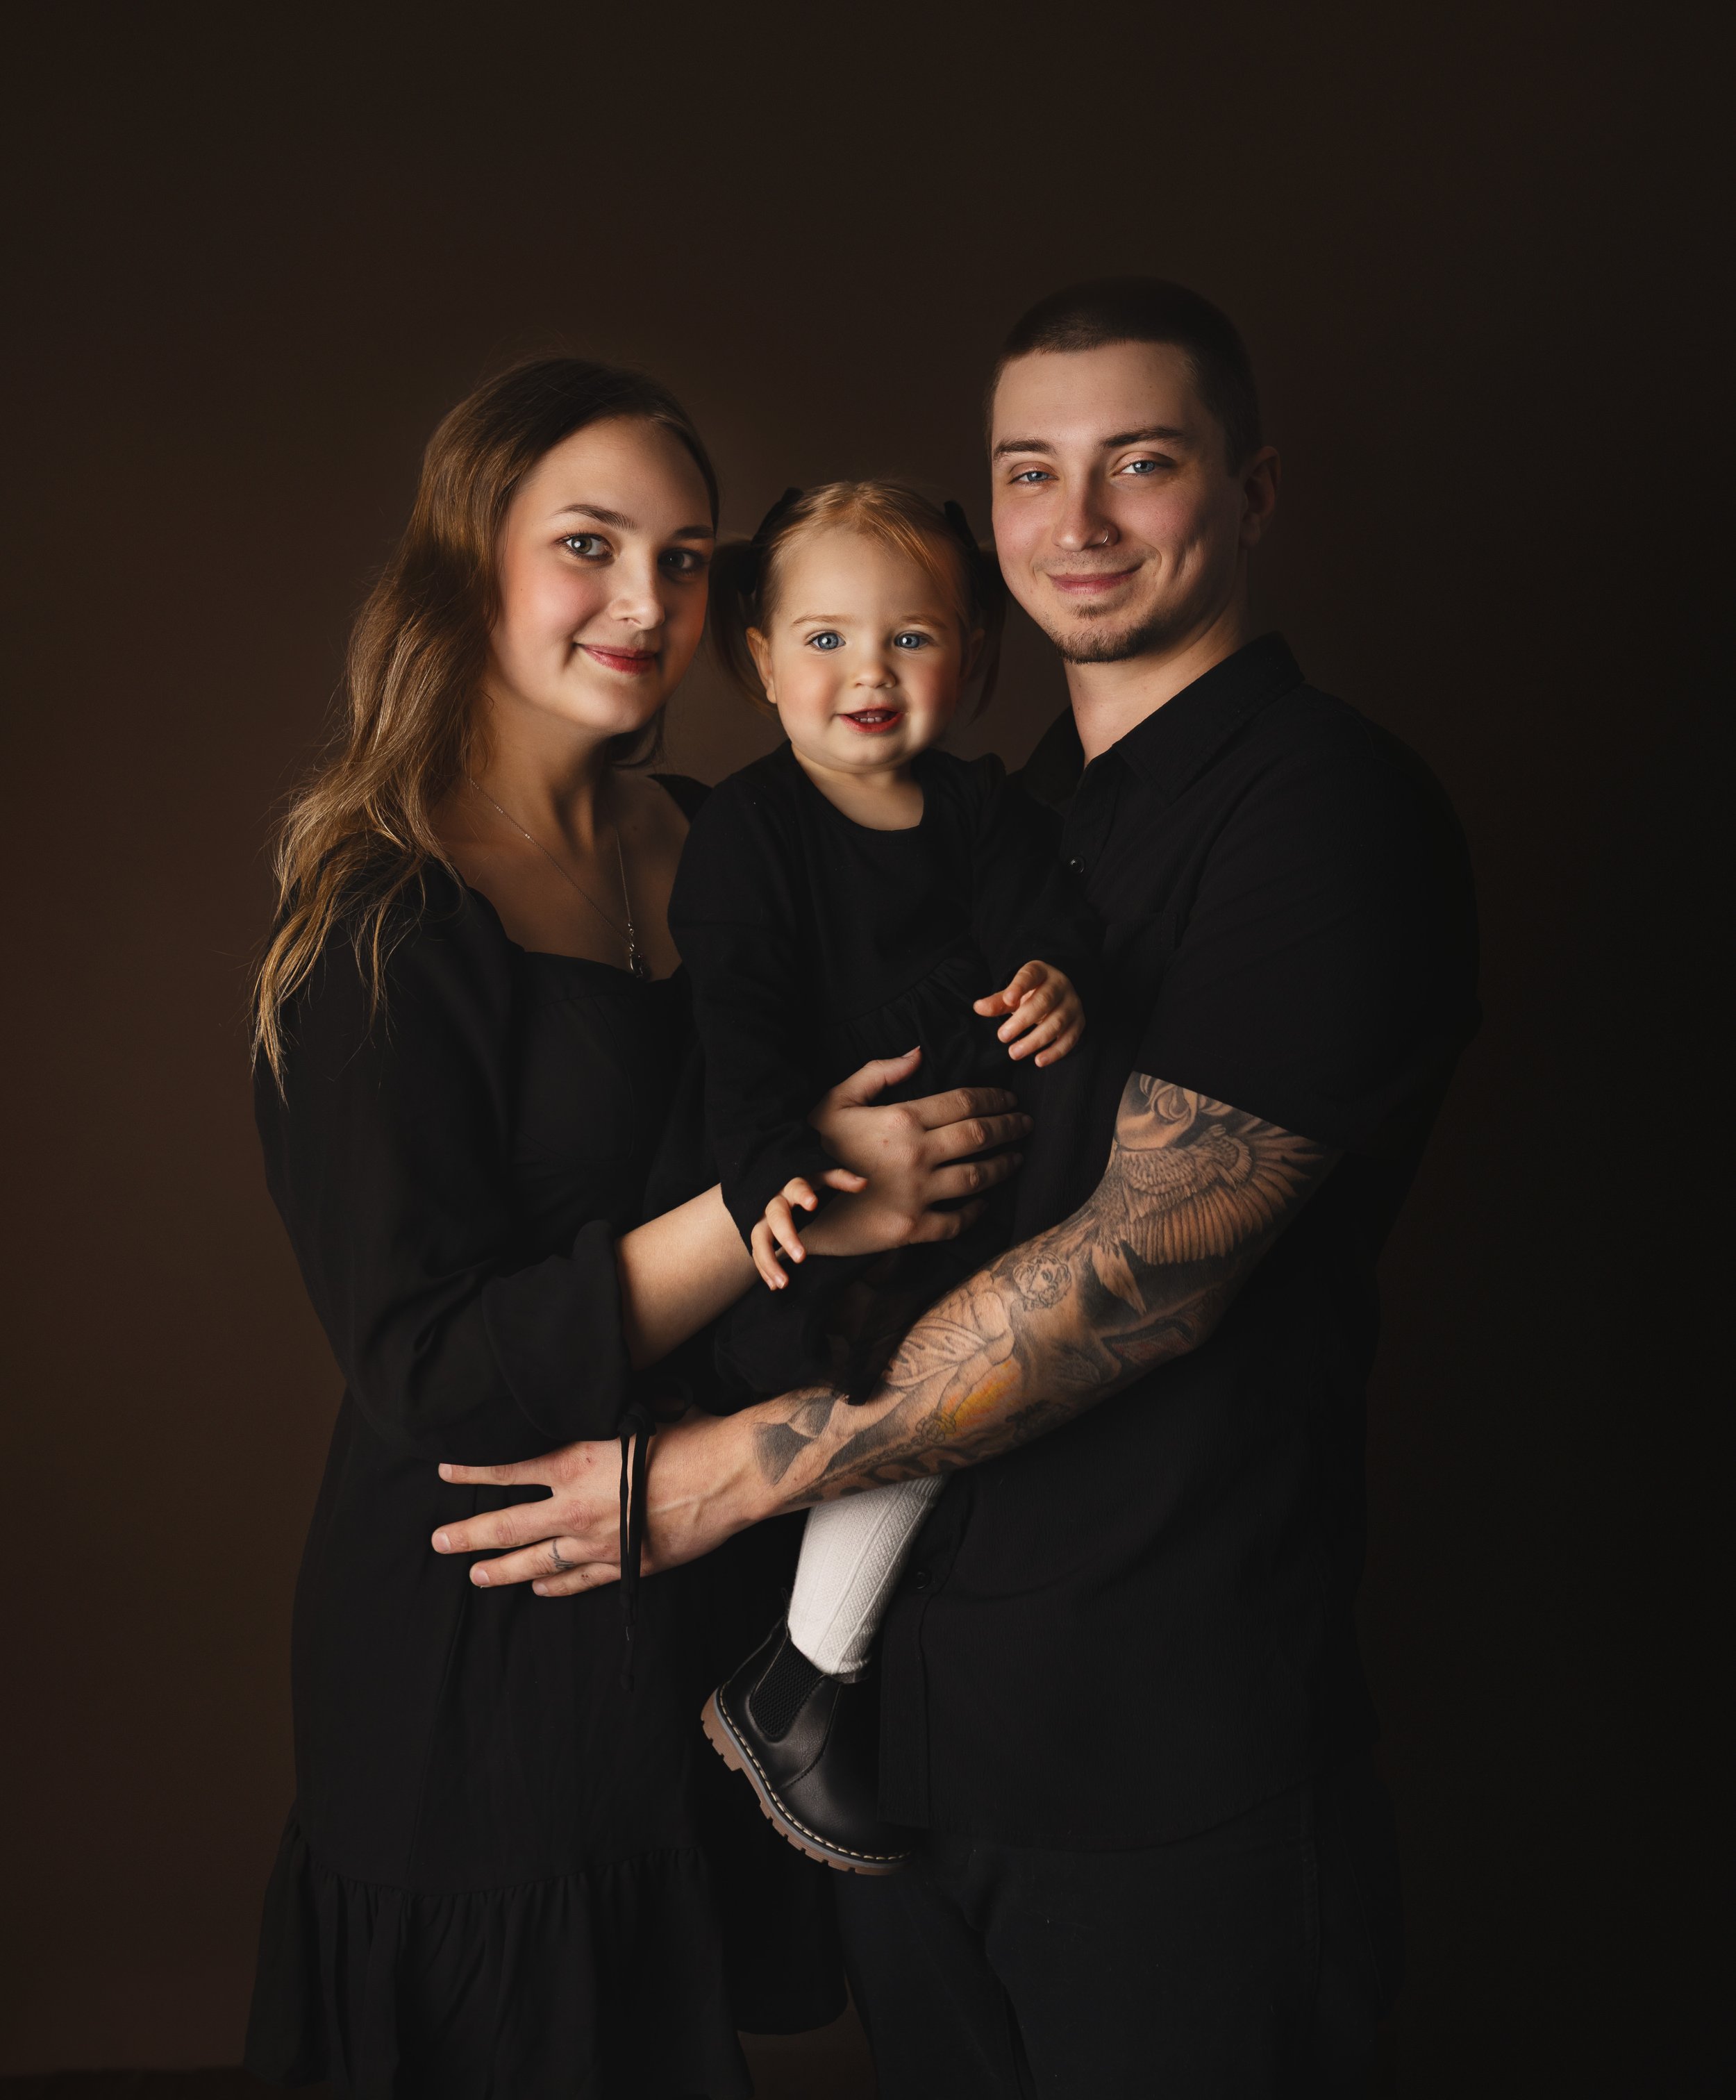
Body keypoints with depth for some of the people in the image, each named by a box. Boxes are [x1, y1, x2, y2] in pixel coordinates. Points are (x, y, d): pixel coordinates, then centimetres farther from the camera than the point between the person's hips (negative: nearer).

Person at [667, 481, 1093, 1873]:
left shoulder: (988, 810, 12)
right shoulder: (749, 830, -2)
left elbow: (1037, 923, 2)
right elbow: (738, 1026, -12)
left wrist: (1051, 983, -24)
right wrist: (775, 1168, -29)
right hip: (827, 1201, -6)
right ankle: (803, 1690, -8)